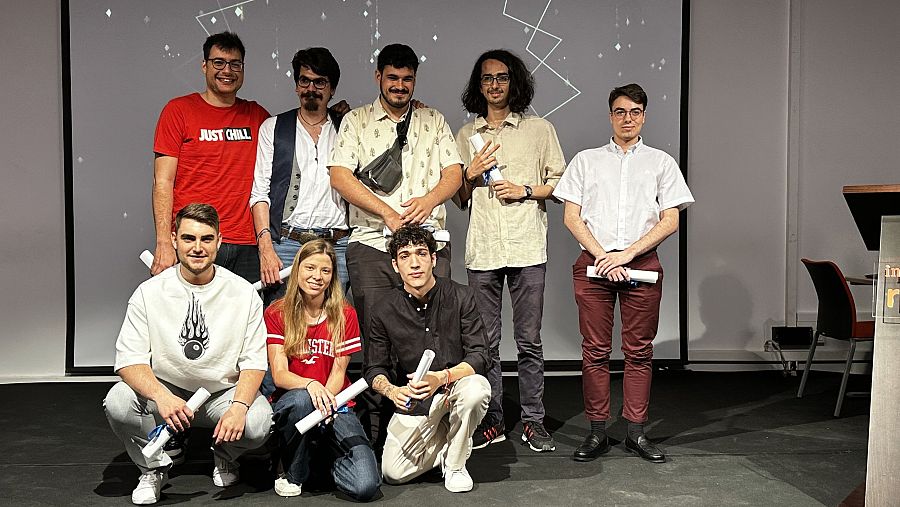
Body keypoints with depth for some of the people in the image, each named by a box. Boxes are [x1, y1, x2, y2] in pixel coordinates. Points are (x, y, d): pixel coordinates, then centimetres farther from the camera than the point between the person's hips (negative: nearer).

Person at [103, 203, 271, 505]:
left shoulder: (243, 293, -6)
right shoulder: (149, 292, -7)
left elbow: (254, 361, -7)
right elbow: (129, 359, -14)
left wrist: (239, 406, -28)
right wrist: (161, 396, -35)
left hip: (223, 392, 0)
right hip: (166, 390, 0)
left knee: (258, 422, -30)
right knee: (118, 402, -29)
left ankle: (225, 456, 10)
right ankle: (154, 466, 3)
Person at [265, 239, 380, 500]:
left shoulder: (345, 315, 4)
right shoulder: (276, 313, 1)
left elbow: (338, 373, -1)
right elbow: (279, 375, -9)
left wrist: (324, 397, -23)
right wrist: (310, 385, -31)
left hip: (334, 405, 1)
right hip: (291, 405, 0)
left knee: (366, 486, -22)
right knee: (301, 399, -40)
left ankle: (321, 451, 12)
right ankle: (293, 473, -11)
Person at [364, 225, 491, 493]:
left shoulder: (460, 297, -10)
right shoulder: (384, 310, -6)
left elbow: (479, 355, -13)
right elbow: (374, 370, -1)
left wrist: (443, 377, -31)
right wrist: (391, 391, -24)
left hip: (454, 386, 0)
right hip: (413, 401, 1)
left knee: (476, 389, -36)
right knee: (394, 473, -16)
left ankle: (455, 464, -8)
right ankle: (445, 438, 15)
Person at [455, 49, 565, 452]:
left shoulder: (539, 129, 9)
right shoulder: (466, 135, 15)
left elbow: (560, 182, 8)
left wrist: (526, 190, -7)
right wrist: (470, 175, -1)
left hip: (527, 248, -2)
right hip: (482, 249, 2)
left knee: (529, 340, 1)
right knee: (485, 341, 5)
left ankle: (533, 421, 11)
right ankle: (492, 421, 14)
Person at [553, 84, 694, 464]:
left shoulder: (661, 162, 11)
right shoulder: (586, 160, 13)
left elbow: (670, 221, 3)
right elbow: (571, 217, 6)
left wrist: (627, 254, -9)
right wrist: (603, 256, -7)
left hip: (642, 262, 0)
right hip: (594, 262, 0)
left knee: (639, 350, 2)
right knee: (595, 349, 0)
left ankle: (636, 432, 9)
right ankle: (597, 432, 7)